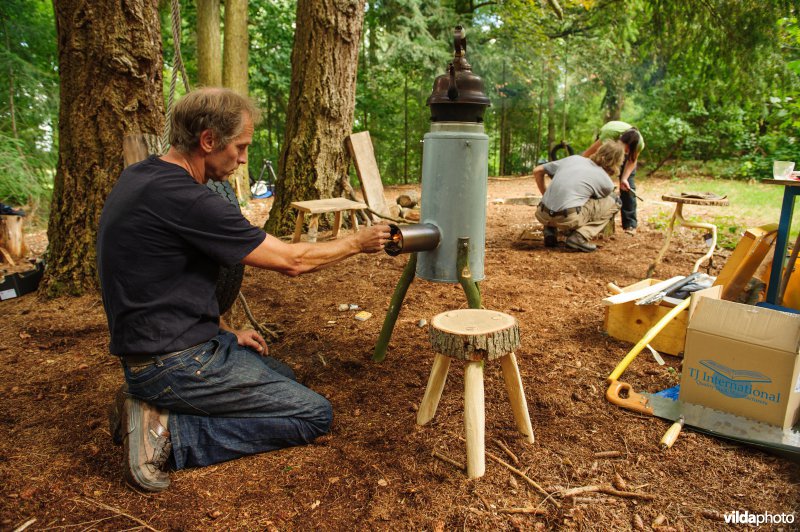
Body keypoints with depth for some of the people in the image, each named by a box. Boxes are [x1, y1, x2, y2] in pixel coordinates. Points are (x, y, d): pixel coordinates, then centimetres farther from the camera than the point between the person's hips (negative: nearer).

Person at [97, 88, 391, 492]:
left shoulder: (139, 177, 7)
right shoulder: (184, 198, -24)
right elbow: (291, 260, -16)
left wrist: (224, 332, 11)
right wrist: (357, 243, 0)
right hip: (175, 363, -10)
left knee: (285, 379, 24)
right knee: (315, 415, -2)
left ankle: (151, 405, 11)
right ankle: (167, 432, -6)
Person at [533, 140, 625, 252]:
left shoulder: (574, 158, 16)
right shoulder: (607, 183, 7)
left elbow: (537, 171, 20)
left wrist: (545, 195, 30)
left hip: (542, 216, 5)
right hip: (567, 220, -5)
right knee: (612, 202, 14)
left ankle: (550, 230, 13)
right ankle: (579, 238, -1)